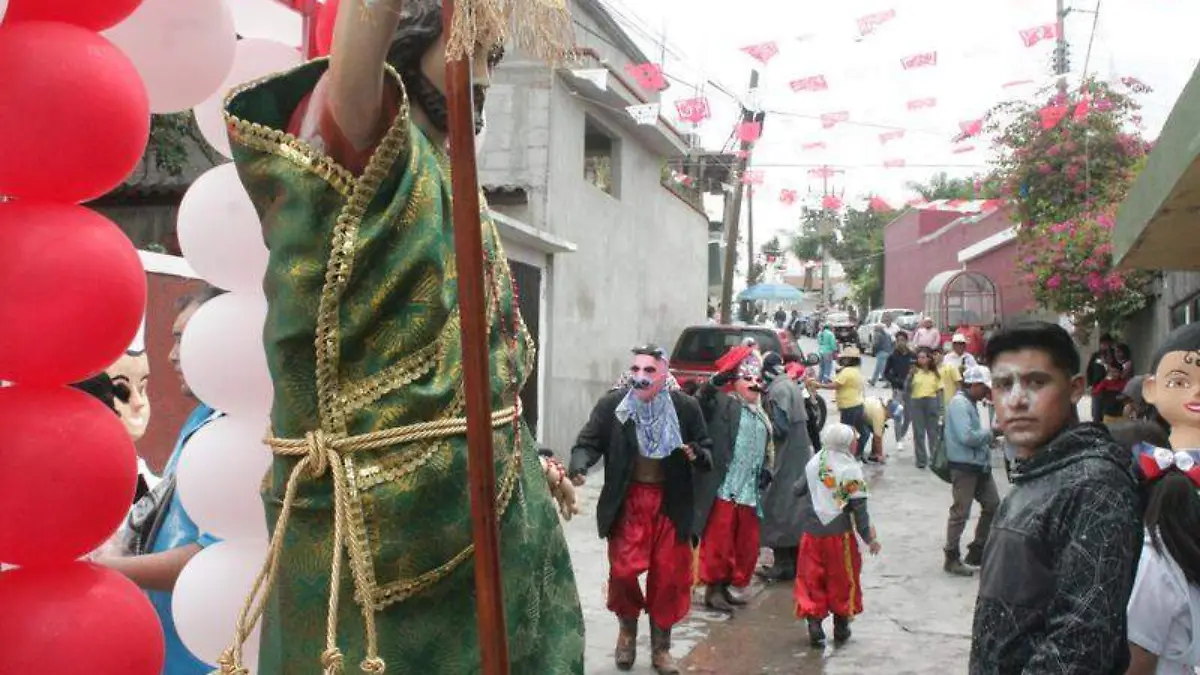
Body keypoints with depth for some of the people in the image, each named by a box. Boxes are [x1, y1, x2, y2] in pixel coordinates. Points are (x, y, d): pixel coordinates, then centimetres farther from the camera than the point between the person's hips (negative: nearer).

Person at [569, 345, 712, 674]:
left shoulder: (685, 406, -6)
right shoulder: (612, 404, -8)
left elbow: (708, 452, 2)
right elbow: (588, 442, -3)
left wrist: (698, 455, -22)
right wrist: (578, 465, -25)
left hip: (670, 504, 1)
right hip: (628, 502, -1)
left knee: (669, 577, 9)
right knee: (623, 571, -5)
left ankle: (661, 647, 30)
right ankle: (627, 628, 28)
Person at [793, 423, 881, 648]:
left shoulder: (813, 463, 3)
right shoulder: (850, 469, -11)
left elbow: (798, 490, 12)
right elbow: (858, 507, -11)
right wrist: (869, 537, -3)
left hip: (812, 532, 3)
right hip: (839, 535, -3)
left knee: (811, 578, 9)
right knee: (842, 579, 13)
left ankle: (814, 623, 1)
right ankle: (841, 625, 22)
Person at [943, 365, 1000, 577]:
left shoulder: (971, 403, 16)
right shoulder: (959, 404, -15)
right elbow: (966, 437, -23)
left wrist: (989, 437, 6)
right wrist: (991, 433, -9)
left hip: (979, 464, 10)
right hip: (963, 466, -10)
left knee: (992, 505, 13)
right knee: (961, 513, -3)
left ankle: (977, 552, 24)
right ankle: (951, 559, 7)